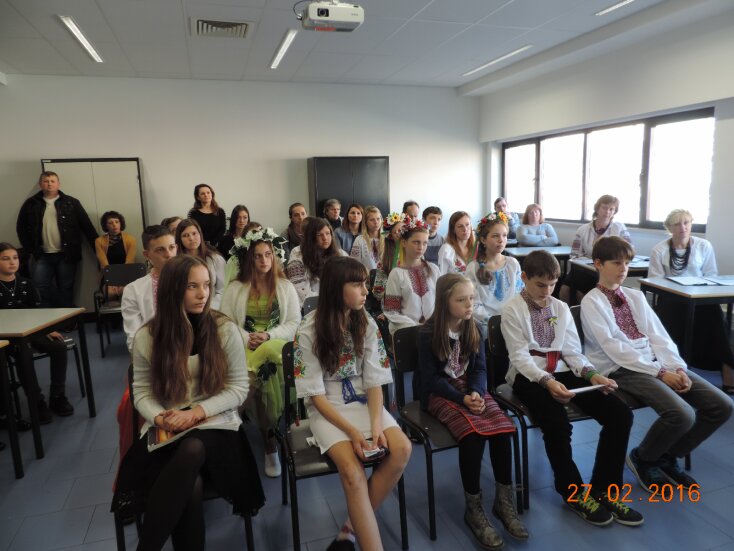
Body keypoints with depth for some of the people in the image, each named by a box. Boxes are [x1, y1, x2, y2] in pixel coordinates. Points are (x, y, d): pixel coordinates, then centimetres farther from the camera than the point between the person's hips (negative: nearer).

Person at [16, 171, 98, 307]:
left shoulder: (71, 203, 2)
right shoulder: (31, 203, 6)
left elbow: (87, 226, 0)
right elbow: (21, 227, 13)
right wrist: (29, 249, 4)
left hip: (66, 255, -1)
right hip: (43, 256, 2)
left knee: (66, 289, 5)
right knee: (40, 288, 0)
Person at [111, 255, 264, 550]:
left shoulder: (225, 330, -5)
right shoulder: (146, 336, 1)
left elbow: (239, 388, -4)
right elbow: (142, 392, 5)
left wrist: (197, 412, -16)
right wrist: (160, 418, -16)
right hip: (165, 429, 1)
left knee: (191, 451, -36)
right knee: (190, 486, -31)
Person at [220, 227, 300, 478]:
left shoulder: (286, 286, 11)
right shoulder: (235, 288, 11)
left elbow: (294, 322, 4)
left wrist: (268, 336, -12)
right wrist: (246, 339, -13)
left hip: (277, 345, 0)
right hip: (244, 347, 0)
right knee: (263, 375, -35)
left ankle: (268, 435, -18)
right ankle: (270, 438, -16)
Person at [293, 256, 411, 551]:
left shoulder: (366, 324, -1)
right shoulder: (309, 330, -13)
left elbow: (374, 382, -1)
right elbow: (316, 395, -12)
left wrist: (376, 424, -17)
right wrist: (352, 431, -21)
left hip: (363, 401, 4)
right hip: (327, 409, -4)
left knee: (401, 449, -22)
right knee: (352, 470, -29)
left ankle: (352, 526, -6)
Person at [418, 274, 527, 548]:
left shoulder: (474, 329, 4)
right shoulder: (428, 334, -12)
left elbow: (480, 369, 3)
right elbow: (431, 378, -12)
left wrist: (476, 393, -17)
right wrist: (462, 398, -23)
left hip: (472, 390, 5)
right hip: (440, 394, -5)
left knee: (503, 428, -23)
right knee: (473, 433, -31)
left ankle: (504, 500, -4)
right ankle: (473, 508, -13)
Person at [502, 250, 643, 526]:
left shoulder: (561, 307, 14)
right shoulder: (512, 310, -3)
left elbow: (572, 351, 10)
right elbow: (519, 356, -11)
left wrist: (592, 374, -10)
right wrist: (547, 380, -28)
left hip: (562, 371, 6)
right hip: (529, 376, -5)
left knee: (620, 414, -13)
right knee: (557, 423, -33)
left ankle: (604, 489, 1)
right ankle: (574, 492, -4)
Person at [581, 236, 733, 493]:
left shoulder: (636, 296, 16)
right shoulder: (592, 302, -5)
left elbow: (658, 335, 9)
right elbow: (613, 348, -13)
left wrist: (677, 367, -8)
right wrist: (660, 372, -16)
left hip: (656, 361, 7)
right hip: (622, 368, -7)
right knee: (682, 414, -28)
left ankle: (668, 457, 13)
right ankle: (642, 459, 3)